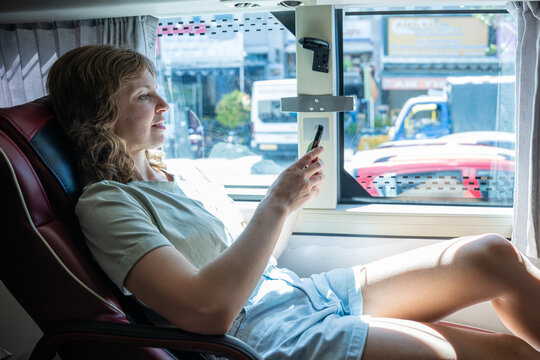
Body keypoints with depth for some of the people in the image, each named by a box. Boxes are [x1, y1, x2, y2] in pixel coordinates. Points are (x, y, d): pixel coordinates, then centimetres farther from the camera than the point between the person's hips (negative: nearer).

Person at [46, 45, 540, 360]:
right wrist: (277, 205, -18)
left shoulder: (173, 175, 14)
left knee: (494, 255, 0)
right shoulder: (105, 204, -12)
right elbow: (210, 310, -26)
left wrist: (294, 198, 3)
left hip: (301, 293, 9)